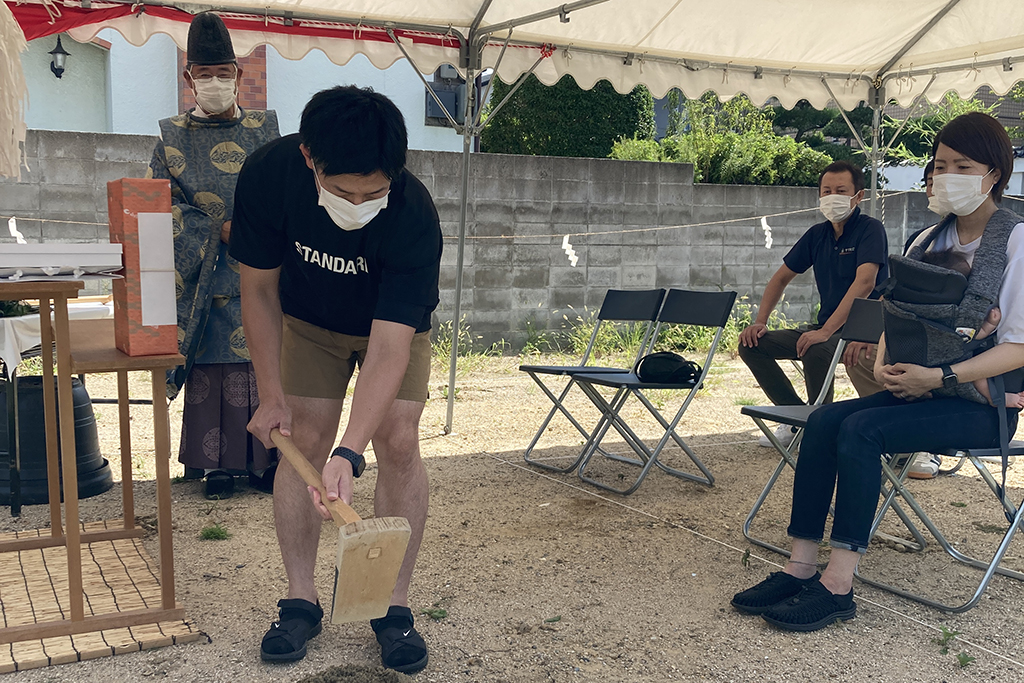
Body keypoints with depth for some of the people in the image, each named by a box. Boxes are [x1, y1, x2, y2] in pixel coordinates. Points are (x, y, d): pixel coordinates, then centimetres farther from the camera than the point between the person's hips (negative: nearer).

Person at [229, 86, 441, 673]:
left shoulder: (414, 217, -39)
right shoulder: (268, 175, -32)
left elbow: (389, 346, -42)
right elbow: (260, 290, -17)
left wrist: (349, 455, -51)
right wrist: (272, 395, -16)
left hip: (396, 322, -2)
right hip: (308, 322, 2)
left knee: (398, 442, -13)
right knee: (303, 439, -6)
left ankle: (395, 605, -2)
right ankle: (301, 600, 6)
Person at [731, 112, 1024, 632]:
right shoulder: (930, 241, 13)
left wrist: (940, 377, -22)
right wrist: (884, 363, -6)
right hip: (921, 388, 6)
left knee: (862, 430, -28)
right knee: (825, 419, -18)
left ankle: (838, 585, -26)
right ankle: (802, 566, -18)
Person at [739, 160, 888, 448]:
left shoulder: (870, 230, -11)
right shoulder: (817, 234, 9)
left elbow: (864, 282, -25)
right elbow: (782, 277, 16)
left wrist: (826, 331, -34)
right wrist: (760, 321, 2)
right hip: (825, 328, 7)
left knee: (815, 351, -37)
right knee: (752, 344, -5)